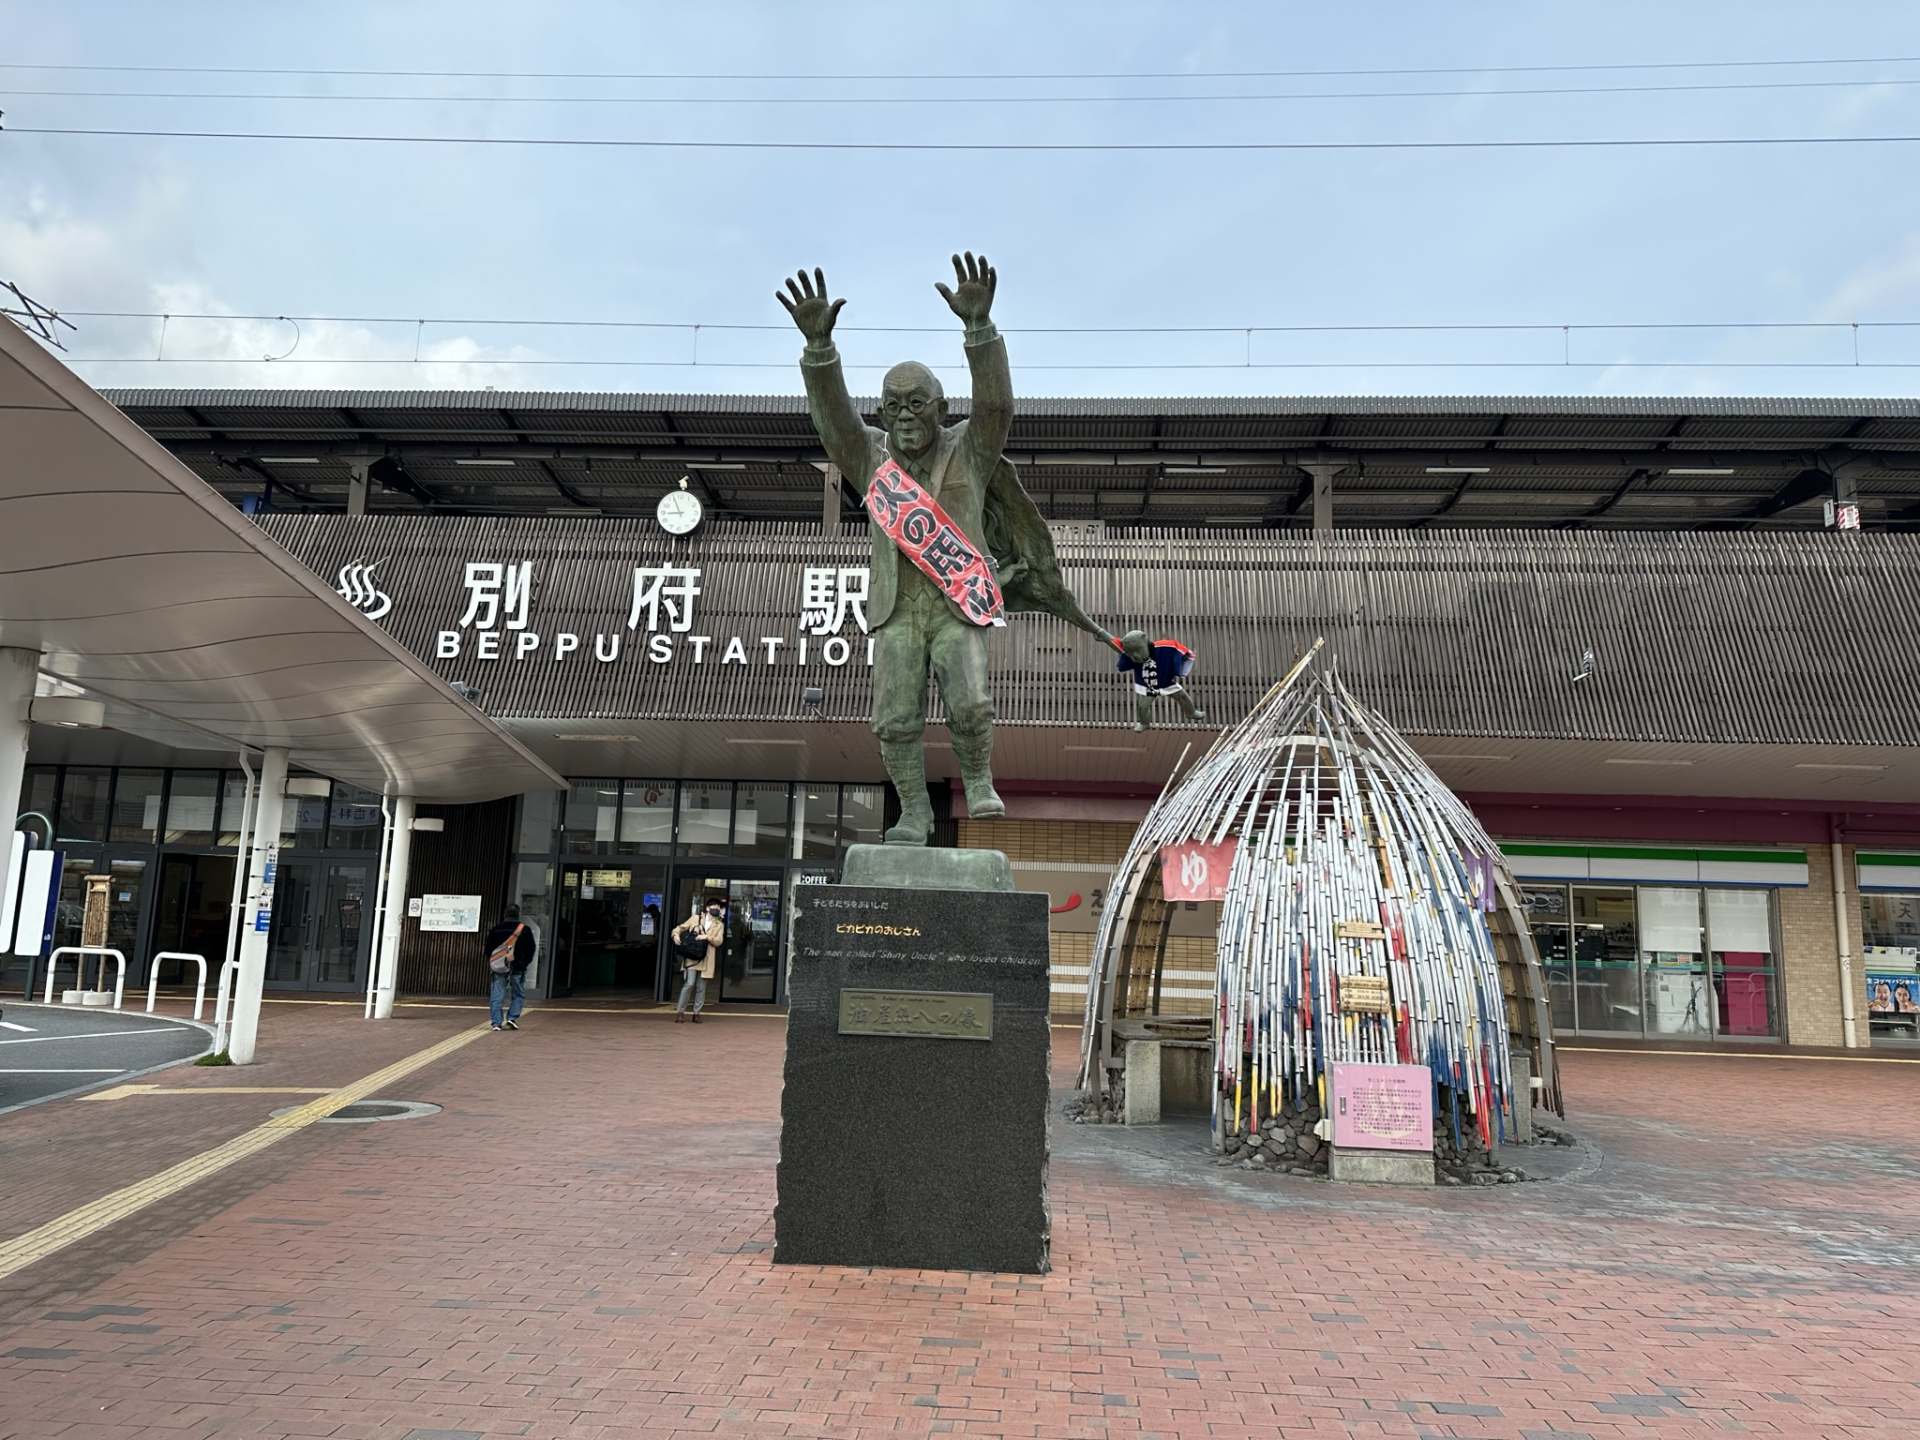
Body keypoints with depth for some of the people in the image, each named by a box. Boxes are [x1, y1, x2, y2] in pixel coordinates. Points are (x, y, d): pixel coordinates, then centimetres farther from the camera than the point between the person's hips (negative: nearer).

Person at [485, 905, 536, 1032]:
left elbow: (488, 949, 8)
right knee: (518, 994, 11)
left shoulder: (495, 930, 5)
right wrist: (525, 962, 14)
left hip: (498, 968, 2)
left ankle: (497, 1022, 0)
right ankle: (513, 1017, -2)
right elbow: (531, 948, 2)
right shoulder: (525, 929, -2)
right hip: (517, 968, -2)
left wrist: (490, 964, 18)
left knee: (497, 995, 5)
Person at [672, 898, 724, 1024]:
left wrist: (707, 937, -16)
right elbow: (680, 928, 12)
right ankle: (680, 1011, -3)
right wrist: (676, 935, -8)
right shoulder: (696, 918, 8)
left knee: (701, 988, 5)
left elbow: (719, 941, -1)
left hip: (706, 960, 2)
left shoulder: (719, 925, 11)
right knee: (689, 983, -12)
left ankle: (696, 1013, 15)